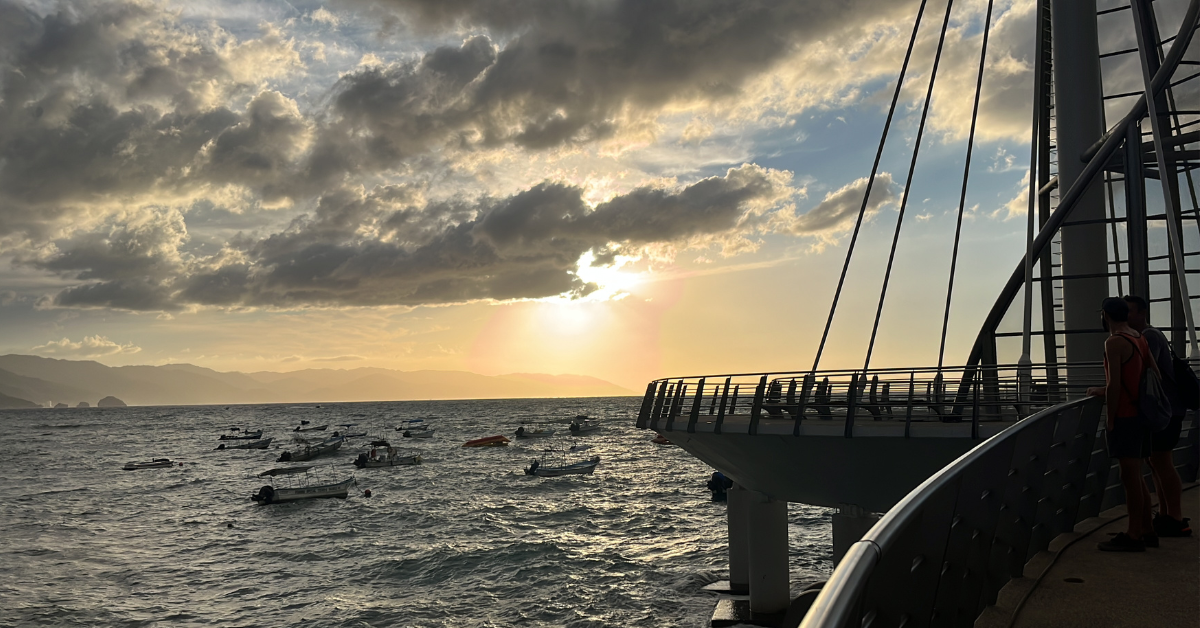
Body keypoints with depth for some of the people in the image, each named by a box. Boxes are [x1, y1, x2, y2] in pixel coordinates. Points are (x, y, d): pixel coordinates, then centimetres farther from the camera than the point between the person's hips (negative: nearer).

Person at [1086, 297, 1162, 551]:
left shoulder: (1114, 342, -14)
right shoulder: (1140, 340, 13)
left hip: (1124, 417, -9)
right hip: (1139, 415, 9)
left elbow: (1114, 385, -19)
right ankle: (1147, 530, 20)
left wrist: (1110, 419, -13)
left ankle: (1133, 535, -1)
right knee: (1135, 476, 15)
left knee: (1130, 476, -5)